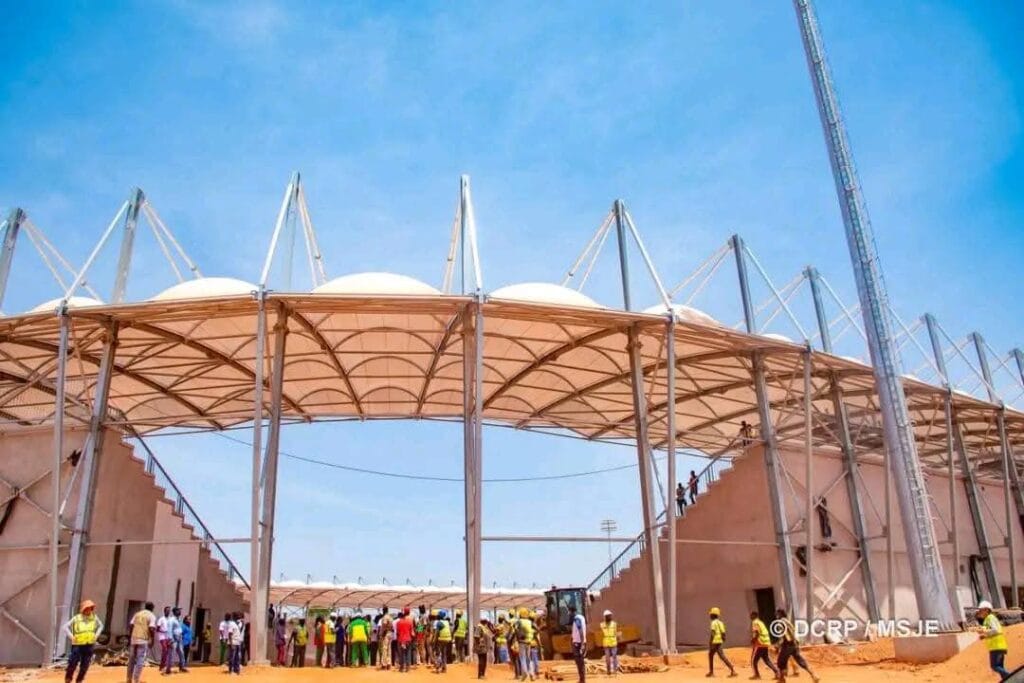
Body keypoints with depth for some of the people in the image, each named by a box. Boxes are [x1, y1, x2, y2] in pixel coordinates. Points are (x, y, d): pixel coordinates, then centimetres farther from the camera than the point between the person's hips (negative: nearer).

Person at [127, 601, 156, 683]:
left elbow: (131, 626, 10)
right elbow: (151, 629, -13)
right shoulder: (152, 616, -2)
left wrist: (130, 638, 18)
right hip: (144, 640, -5)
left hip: (134, 639, 6)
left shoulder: (137, 613, 15)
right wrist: (152, 639, -2)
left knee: (131, 660, 15)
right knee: (140, 661, -2)